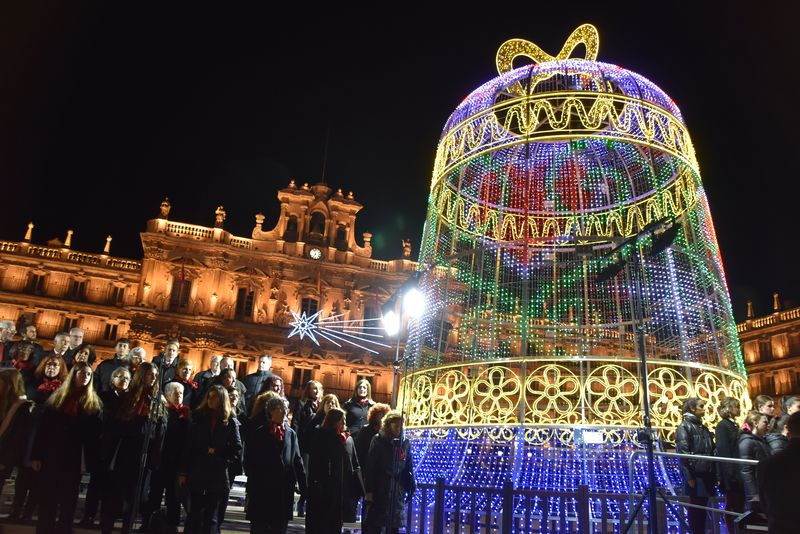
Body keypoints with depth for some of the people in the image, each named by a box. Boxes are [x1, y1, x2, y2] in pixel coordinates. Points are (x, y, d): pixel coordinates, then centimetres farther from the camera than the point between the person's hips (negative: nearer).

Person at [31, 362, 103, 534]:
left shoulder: (94, 402, 2)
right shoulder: (57, 397, 6)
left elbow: (95, 435, -3)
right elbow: (43, 427, 3)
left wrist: (92, 460, -10)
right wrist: (36, 455, -4)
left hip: (74, 457, -1)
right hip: (52, 455, 1)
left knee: (68, 500, 7)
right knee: (47, 498, 7)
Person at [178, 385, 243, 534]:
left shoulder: (231, 424, -1)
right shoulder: (199, 419, 5)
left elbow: (237, 452, -3)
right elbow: (188, 447, 3)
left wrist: (220, 461, -13)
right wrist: (183, 471, -1)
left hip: (217, 477, -1)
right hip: (197, 475, 1)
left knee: (210, 516, 7)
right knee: (194, 515, 6)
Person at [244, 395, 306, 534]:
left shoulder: (291, 434, 10)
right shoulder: (259, 432, 0)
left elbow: (297, 460, 8)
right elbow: (249, 460, -2)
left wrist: (304, 485, 3)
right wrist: (252, 482, -10)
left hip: (284, 490, 3)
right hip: (262, 489, -3)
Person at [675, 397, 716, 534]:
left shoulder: (702, 427, 15)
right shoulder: (685, 426, -10)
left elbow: (711, 452, 15)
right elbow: (682, 452, -16)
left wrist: (714, 474, 9)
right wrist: (689, 477, -19)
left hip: (706, 474, 7)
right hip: (695, 475, -7)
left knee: (702, 507, 12)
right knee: (696, 507, 0)